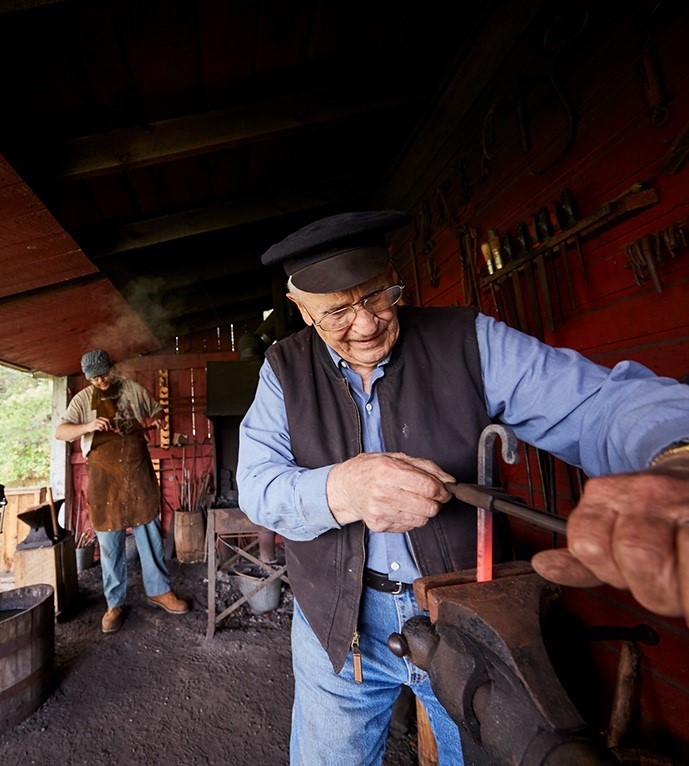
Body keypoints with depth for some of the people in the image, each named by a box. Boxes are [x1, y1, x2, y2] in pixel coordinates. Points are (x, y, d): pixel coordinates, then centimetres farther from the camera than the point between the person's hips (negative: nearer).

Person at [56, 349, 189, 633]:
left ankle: (159, 591, 23)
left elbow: (158, 412, 16)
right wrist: (88, 426, -27)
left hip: (139, 474, 1)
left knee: (150, 534, 7)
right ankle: (115, 604, 22)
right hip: (104, 479, -1)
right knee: (110, 543, 6)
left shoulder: (134, 389, 5)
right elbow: (59, 432, -7)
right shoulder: (82, 399, 1)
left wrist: (155, 419, -8)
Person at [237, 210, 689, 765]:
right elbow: (256, 484, -12)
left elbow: (596, 403, -18)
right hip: (338, 629, 2)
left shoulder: (469, 340, -9)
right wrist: (340, 490, -33)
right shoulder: (284, 369, -5)